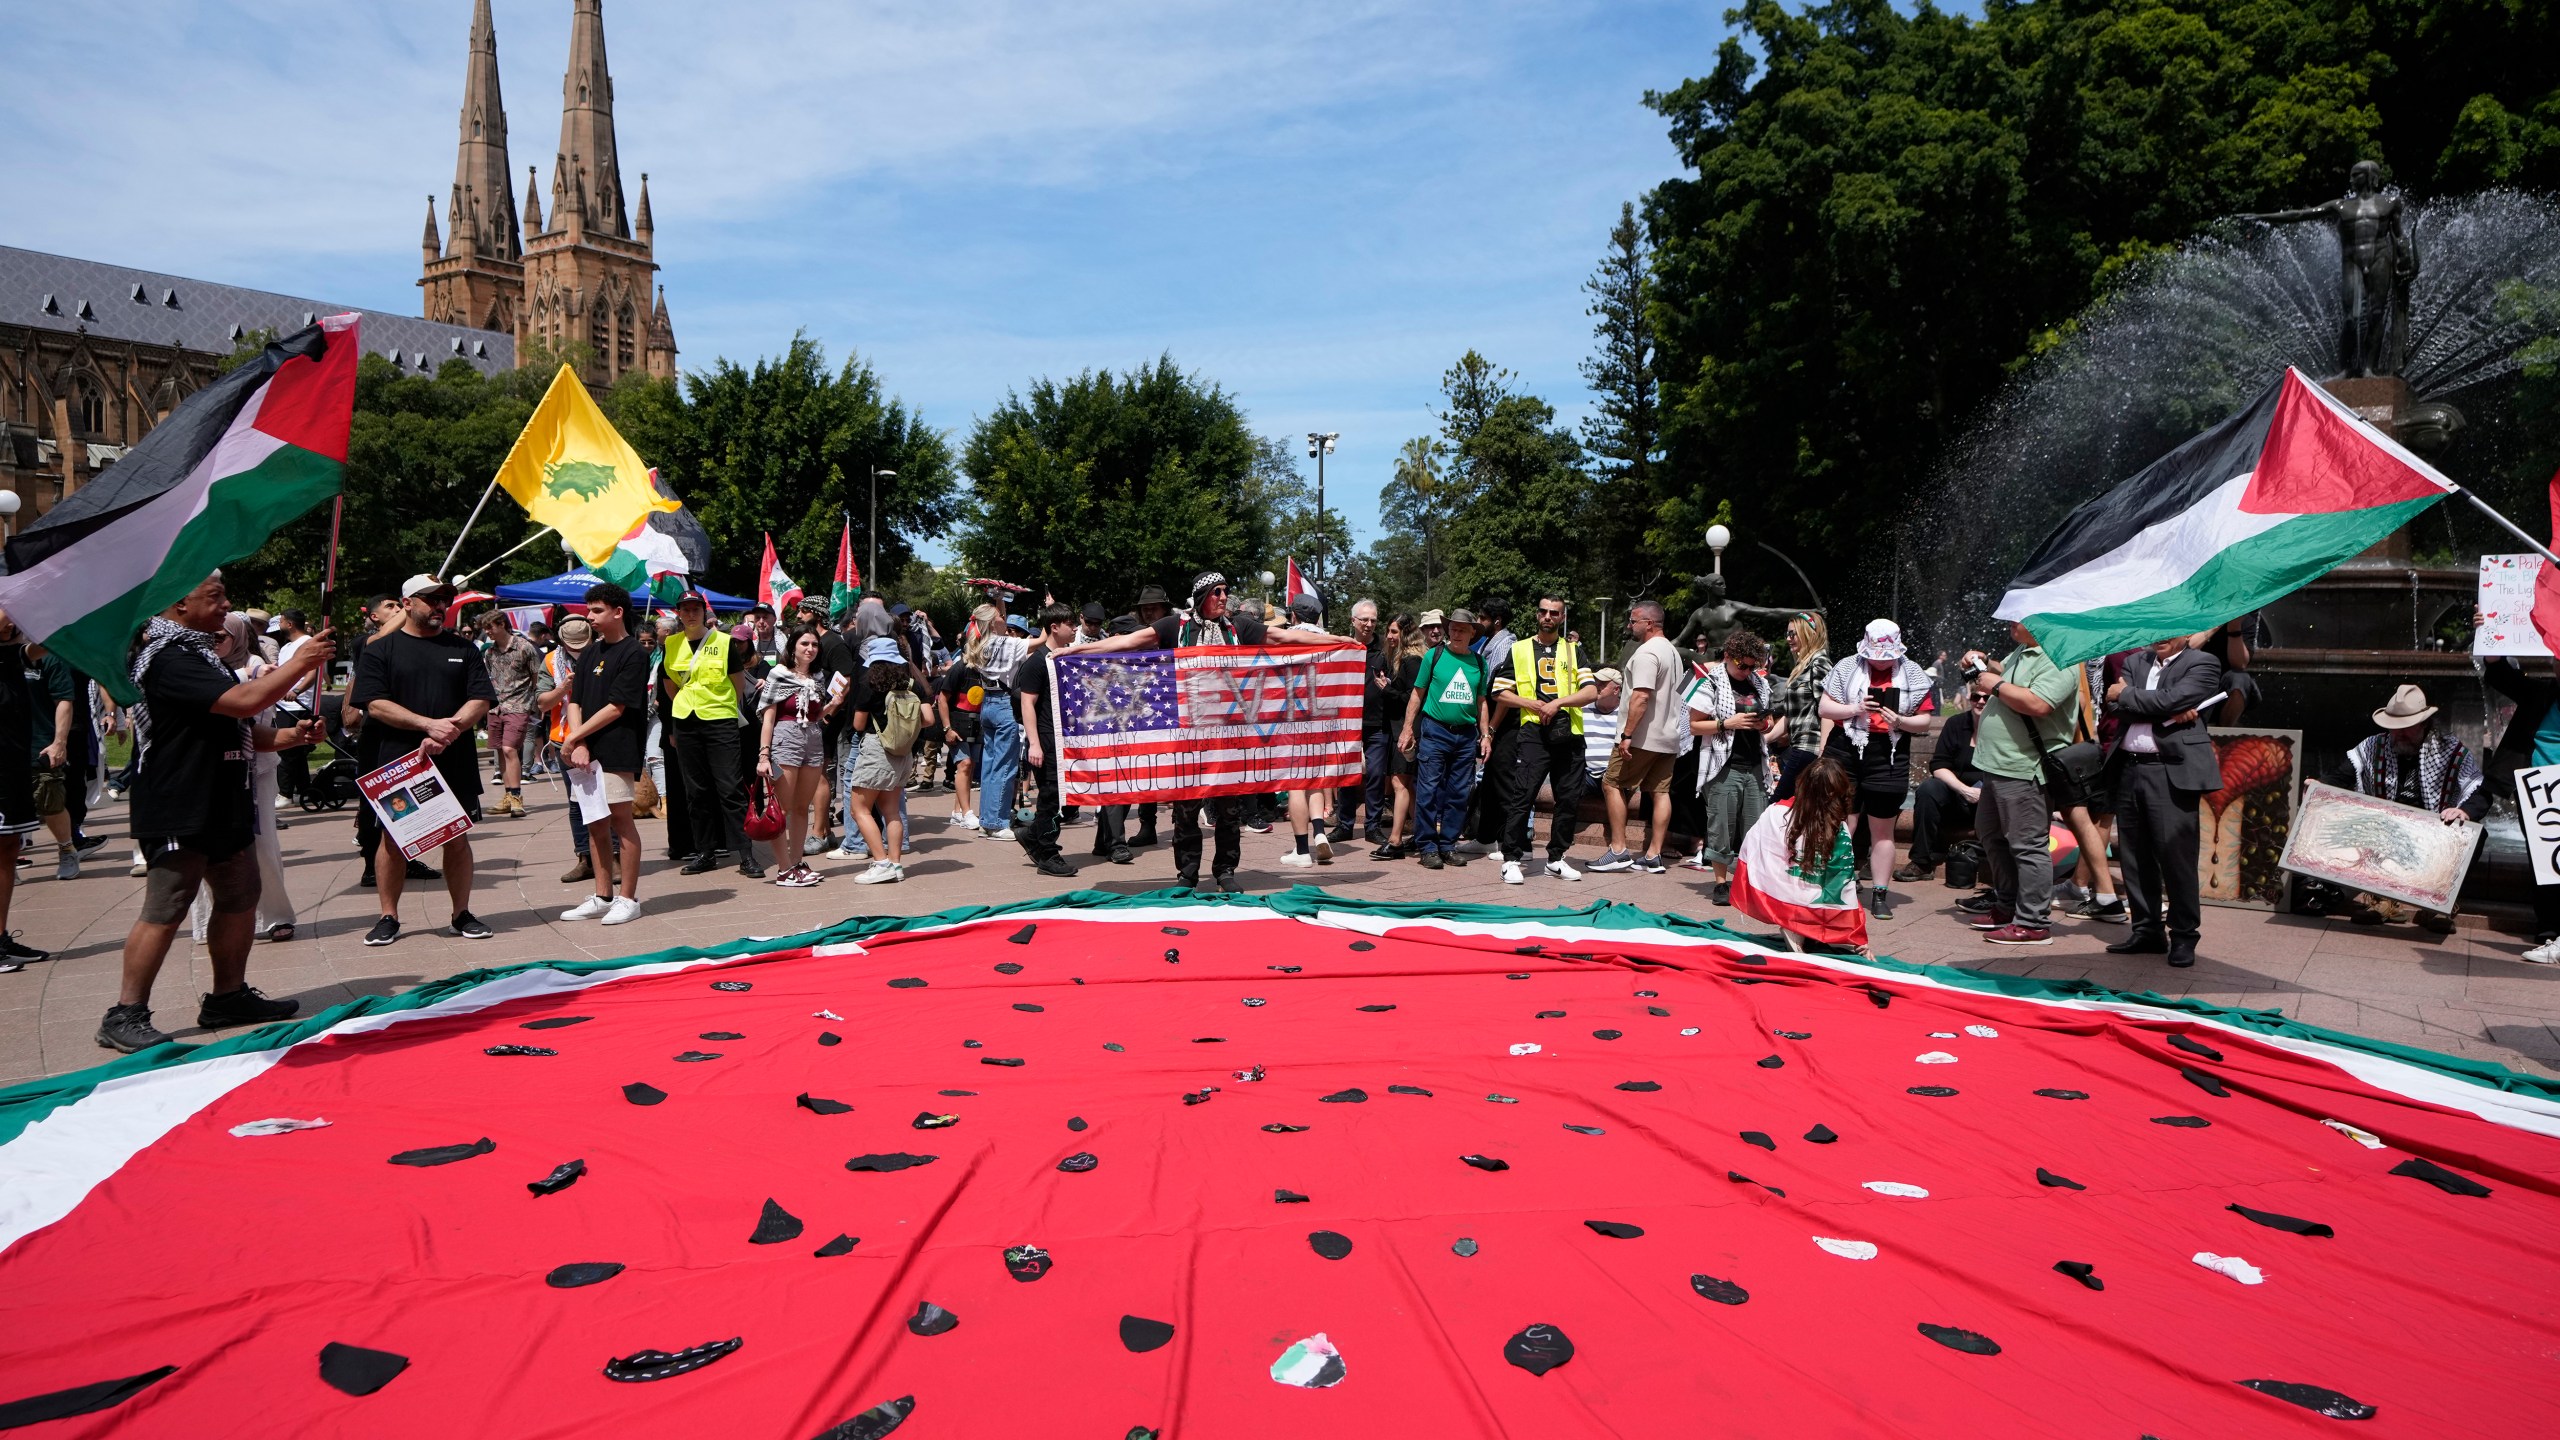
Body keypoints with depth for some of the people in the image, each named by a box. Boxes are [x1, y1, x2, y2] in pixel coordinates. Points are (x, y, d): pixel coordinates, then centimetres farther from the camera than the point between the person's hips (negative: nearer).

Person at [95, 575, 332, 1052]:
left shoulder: (198, 654, 18)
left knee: (240, 897, 13)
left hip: (223, 805, 10)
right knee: (164, 913, -6)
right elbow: (245, 701, -28)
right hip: (179, 811, -10)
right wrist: (300, 663, -17)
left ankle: (229, 996, 23)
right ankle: (125, 1015, 1)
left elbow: (237, 729, 23)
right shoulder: (169, 659, -17)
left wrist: (290, 735, 7)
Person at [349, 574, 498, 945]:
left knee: (458, 838, 5)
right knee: (392, 839, 4)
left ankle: (462, 915, 13)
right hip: (396, 763, -2)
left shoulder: (463, 649, 11)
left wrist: (448, 733, -14)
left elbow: (481, 701, 2)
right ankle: (388, 917, 14)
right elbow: (375, 705, -7)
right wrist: (429, 724, -18)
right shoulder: (380, 650, 4)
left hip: (454, 762, 2)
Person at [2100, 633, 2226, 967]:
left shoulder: (2202, 663, 2)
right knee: (2135, 856, 9)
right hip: (2128, 769, 5)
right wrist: (2167, 714, -11)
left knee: (2175, 856, -4)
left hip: (2172, 772, -5)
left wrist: (2125, 695, -2)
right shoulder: (2135, 661, 17)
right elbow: (2116, 705, 1)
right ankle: (2146, 930, 18)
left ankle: (2183, 936, 6)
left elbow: (2169, 700, -14)